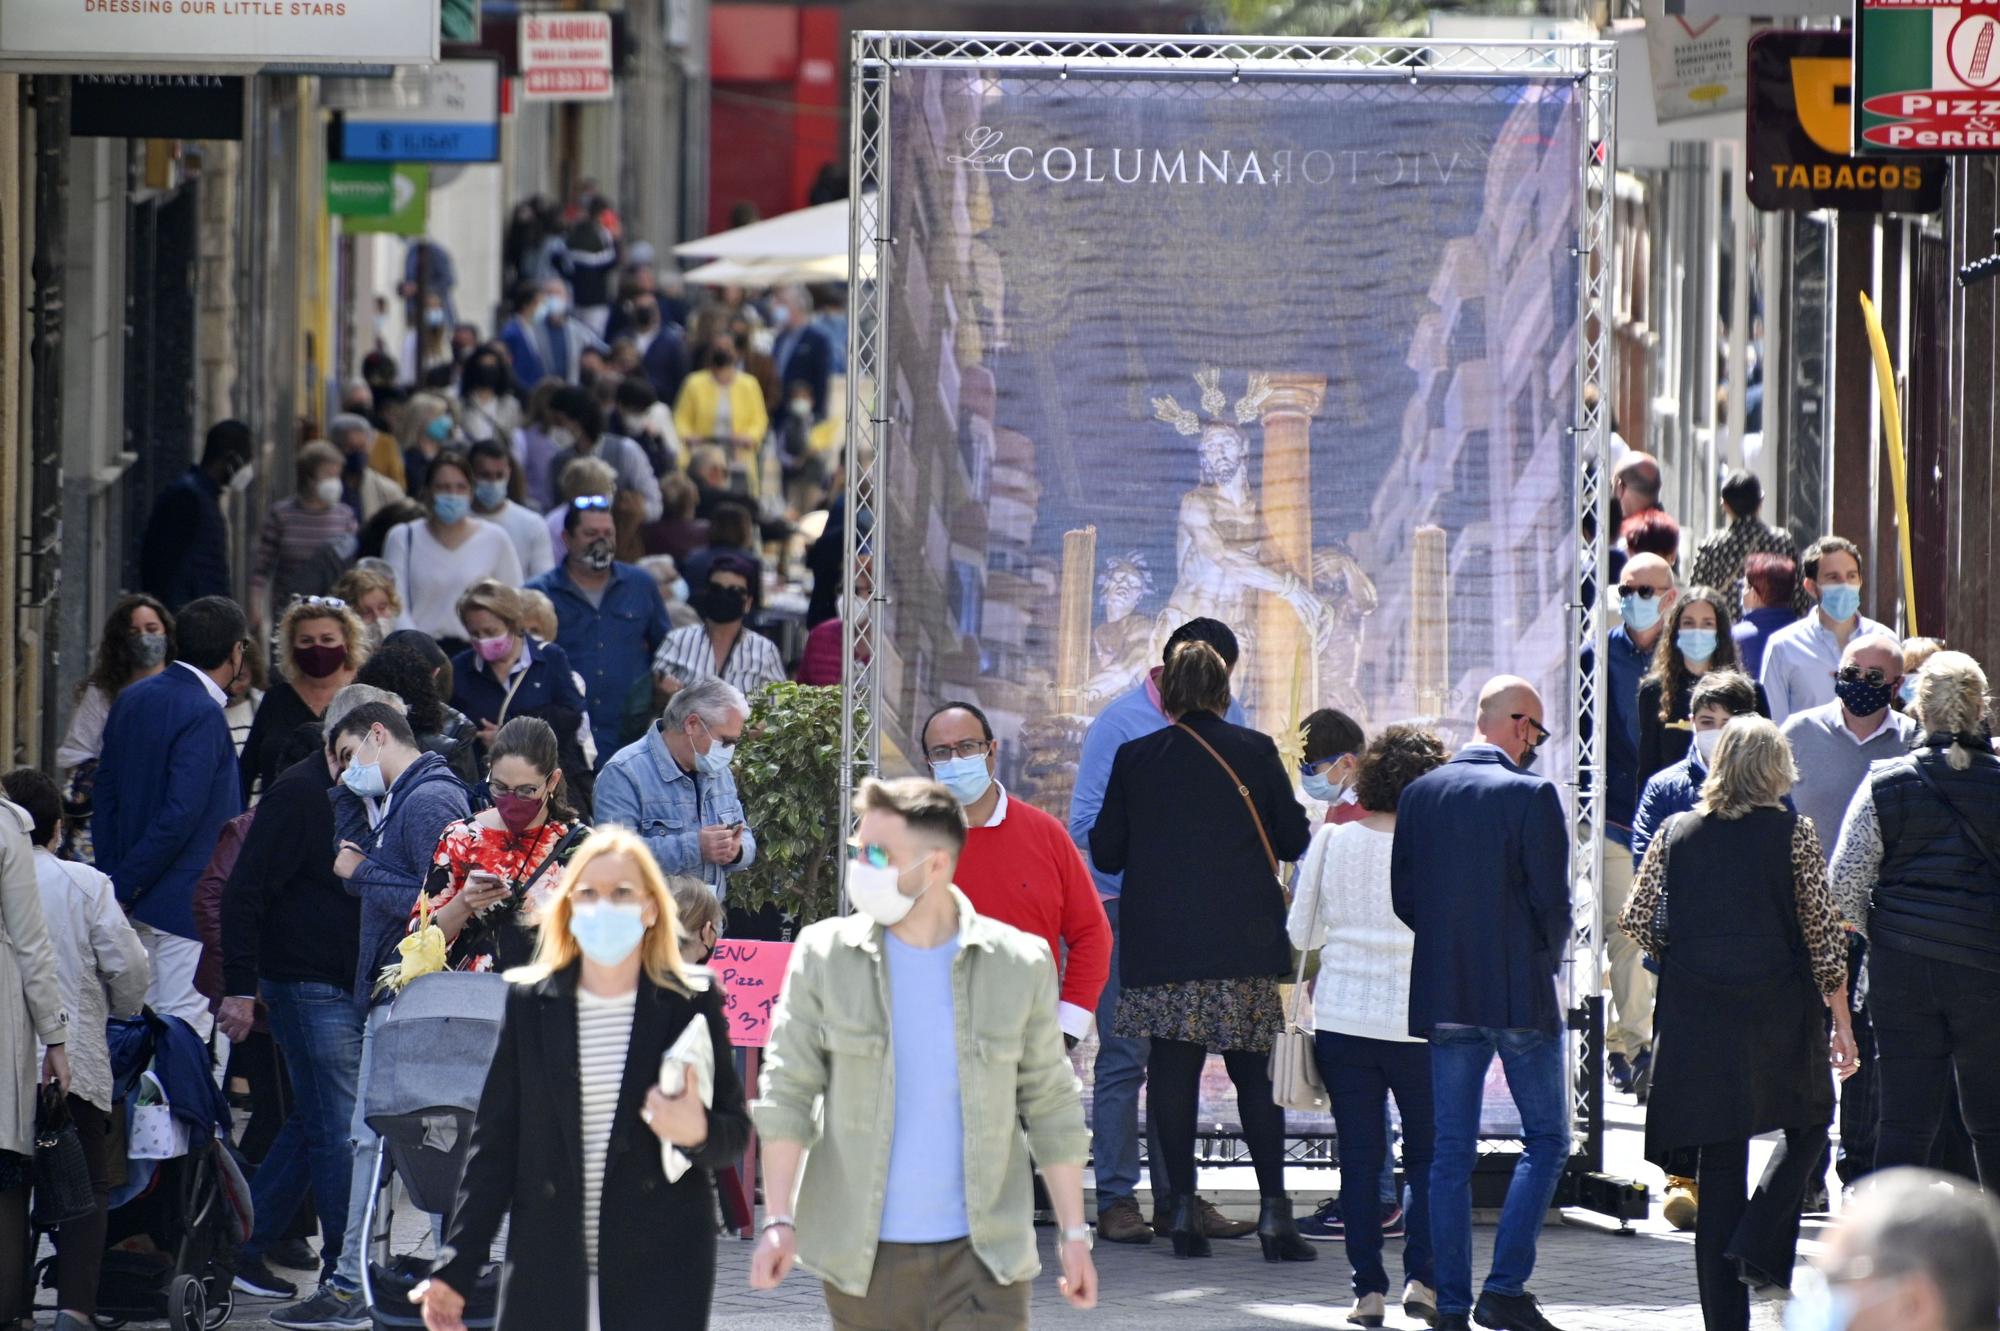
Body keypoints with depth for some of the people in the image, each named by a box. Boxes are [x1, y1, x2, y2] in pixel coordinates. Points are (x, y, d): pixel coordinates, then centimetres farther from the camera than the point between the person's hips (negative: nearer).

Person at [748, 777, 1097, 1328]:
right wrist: (779, 1222, -10)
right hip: (864, 1258, 1)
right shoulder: (824, 956, 0)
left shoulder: (1019, 965, 0)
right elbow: (786, 1093, 0)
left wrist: (1075, 1235, 6)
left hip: (982, 1257, -1)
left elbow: (1050, 1107, 7)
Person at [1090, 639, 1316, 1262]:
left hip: (1160, 941, 0)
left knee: (1172, 1069, 4)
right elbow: (1295, 840, 5)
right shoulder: (1254, 752, 0)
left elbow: (1106, 852, 5)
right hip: (1243, 938, 0)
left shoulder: (1135, 757, 2)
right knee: (1254, 1072, 5)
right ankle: (1274, 1207, -2)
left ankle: (1183, 1205, -1)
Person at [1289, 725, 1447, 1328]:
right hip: (1417, 1022, -2)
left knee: (1359, 1157, 7)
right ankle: (1421, 1276, 2)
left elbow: (1298, 932, 5)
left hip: (1342, 1017, 2)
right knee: (1427, 1154, 12)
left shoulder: (1333, 841, -3)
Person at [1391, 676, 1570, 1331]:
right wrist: (1547, 958, 7)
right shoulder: (1531, 795, -11)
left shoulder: (1419, 793, 4)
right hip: (1520, 994, -5)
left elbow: (1403, 895, 6)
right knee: (1546, 1138, 7)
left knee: (1451, 1151, 8)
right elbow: (1551, 899, -11)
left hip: (1443, 997, 5)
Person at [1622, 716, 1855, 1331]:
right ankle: (1760, 1248, -4)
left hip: (1696, 1012, 3)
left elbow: (1636, 921, 3)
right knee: (1807, 1127, 19)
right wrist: (1841, 1022, 3)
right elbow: (1822, 932, -3)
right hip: (1776, 1007, -3)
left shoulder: (1676, 834, 5)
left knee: (1720, 1160, 7)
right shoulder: (1792, 832, -3)